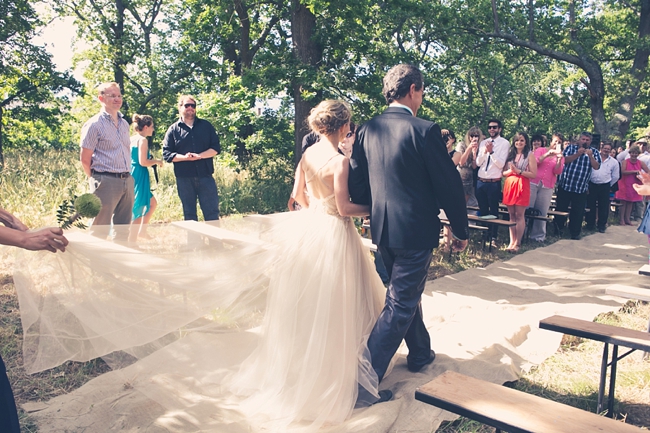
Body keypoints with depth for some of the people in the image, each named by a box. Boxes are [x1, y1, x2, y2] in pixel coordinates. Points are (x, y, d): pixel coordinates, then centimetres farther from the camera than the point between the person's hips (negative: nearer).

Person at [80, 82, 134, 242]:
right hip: (106, 181, -6)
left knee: (123, 229, 13)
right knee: (100, 230, 0)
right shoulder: (94, 124, -6)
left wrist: (127, 175, 13)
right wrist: (97, 180, 1)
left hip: (127, 180, 7)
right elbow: (85, 159, -6)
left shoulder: (124, 123, 14)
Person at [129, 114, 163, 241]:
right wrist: (156, 161, -4)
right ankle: (131, 242, 2)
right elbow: (143, 162, -20)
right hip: (139, 176, -9)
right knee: (139, 210, -3)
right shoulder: (143, 140, -13)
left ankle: (142, 231, 28)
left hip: (131, 175, 9)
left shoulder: (131, 139, 12)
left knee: (152, 203, 23)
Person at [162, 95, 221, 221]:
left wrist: (199, 156, -13)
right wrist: (185, 157, -15)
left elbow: (216, 148, 3)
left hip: (205, 175, 0)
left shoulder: (206, 126, 10)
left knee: (212, 213, 0)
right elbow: (166, 154, 1)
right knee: (189, 215, 8)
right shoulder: (173, 129, 8)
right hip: (184, 178, 0)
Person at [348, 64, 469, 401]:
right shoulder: (425, 131, -15)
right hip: (415, 230, -7)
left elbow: (356, 184, 4)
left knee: (407, 292, 24)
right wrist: (461, 230, 2)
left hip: (382, 230, 7)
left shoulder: (367, 130, 1)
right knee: (400, 304, 3)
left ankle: (420, 353, 42)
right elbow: (449, 184, -10)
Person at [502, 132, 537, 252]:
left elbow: (534, 174, -6)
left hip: (522, 186, -4)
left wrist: (518, 171, -12)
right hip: (509, 185, 4)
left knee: (519, 215, -5)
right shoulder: (510, 154, 16)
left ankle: (517, 243, -2)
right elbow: (503, 173, 12)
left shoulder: (530, 154, 2)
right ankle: (512, 241, 7)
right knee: (511, 215, 5)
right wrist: (511, 170, -8)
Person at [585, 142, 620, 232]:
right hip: (592, 185, -1)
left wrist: (608, 185, 10)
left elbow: (615, 177, 12)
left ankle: (602, 225, 14)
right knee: (590, 205, 4)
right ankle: (590, 224, 15)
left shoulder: (614, 162, 5)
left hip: (605, 187, 1)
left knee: (604, 207, 4)